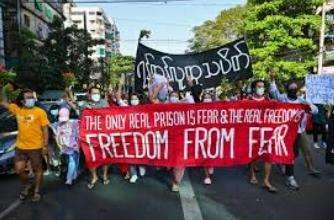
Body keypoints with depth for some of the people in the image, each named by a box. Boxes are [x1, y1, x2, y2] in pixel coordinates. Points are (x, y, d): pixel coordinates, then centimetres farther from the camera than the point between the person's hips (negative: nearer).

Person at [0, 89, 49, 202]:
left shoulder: (40, 112, -8)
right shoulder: (17, 109, 4)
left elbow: (45, 130, -7)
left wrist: (45, 146, -10)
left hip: (36, 147, -4)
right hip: (20, 147, 4)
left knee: (37, 170, 10)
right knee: (19, 170, 10)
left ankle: (36, 191, 28)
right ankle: (26, 185, 38)